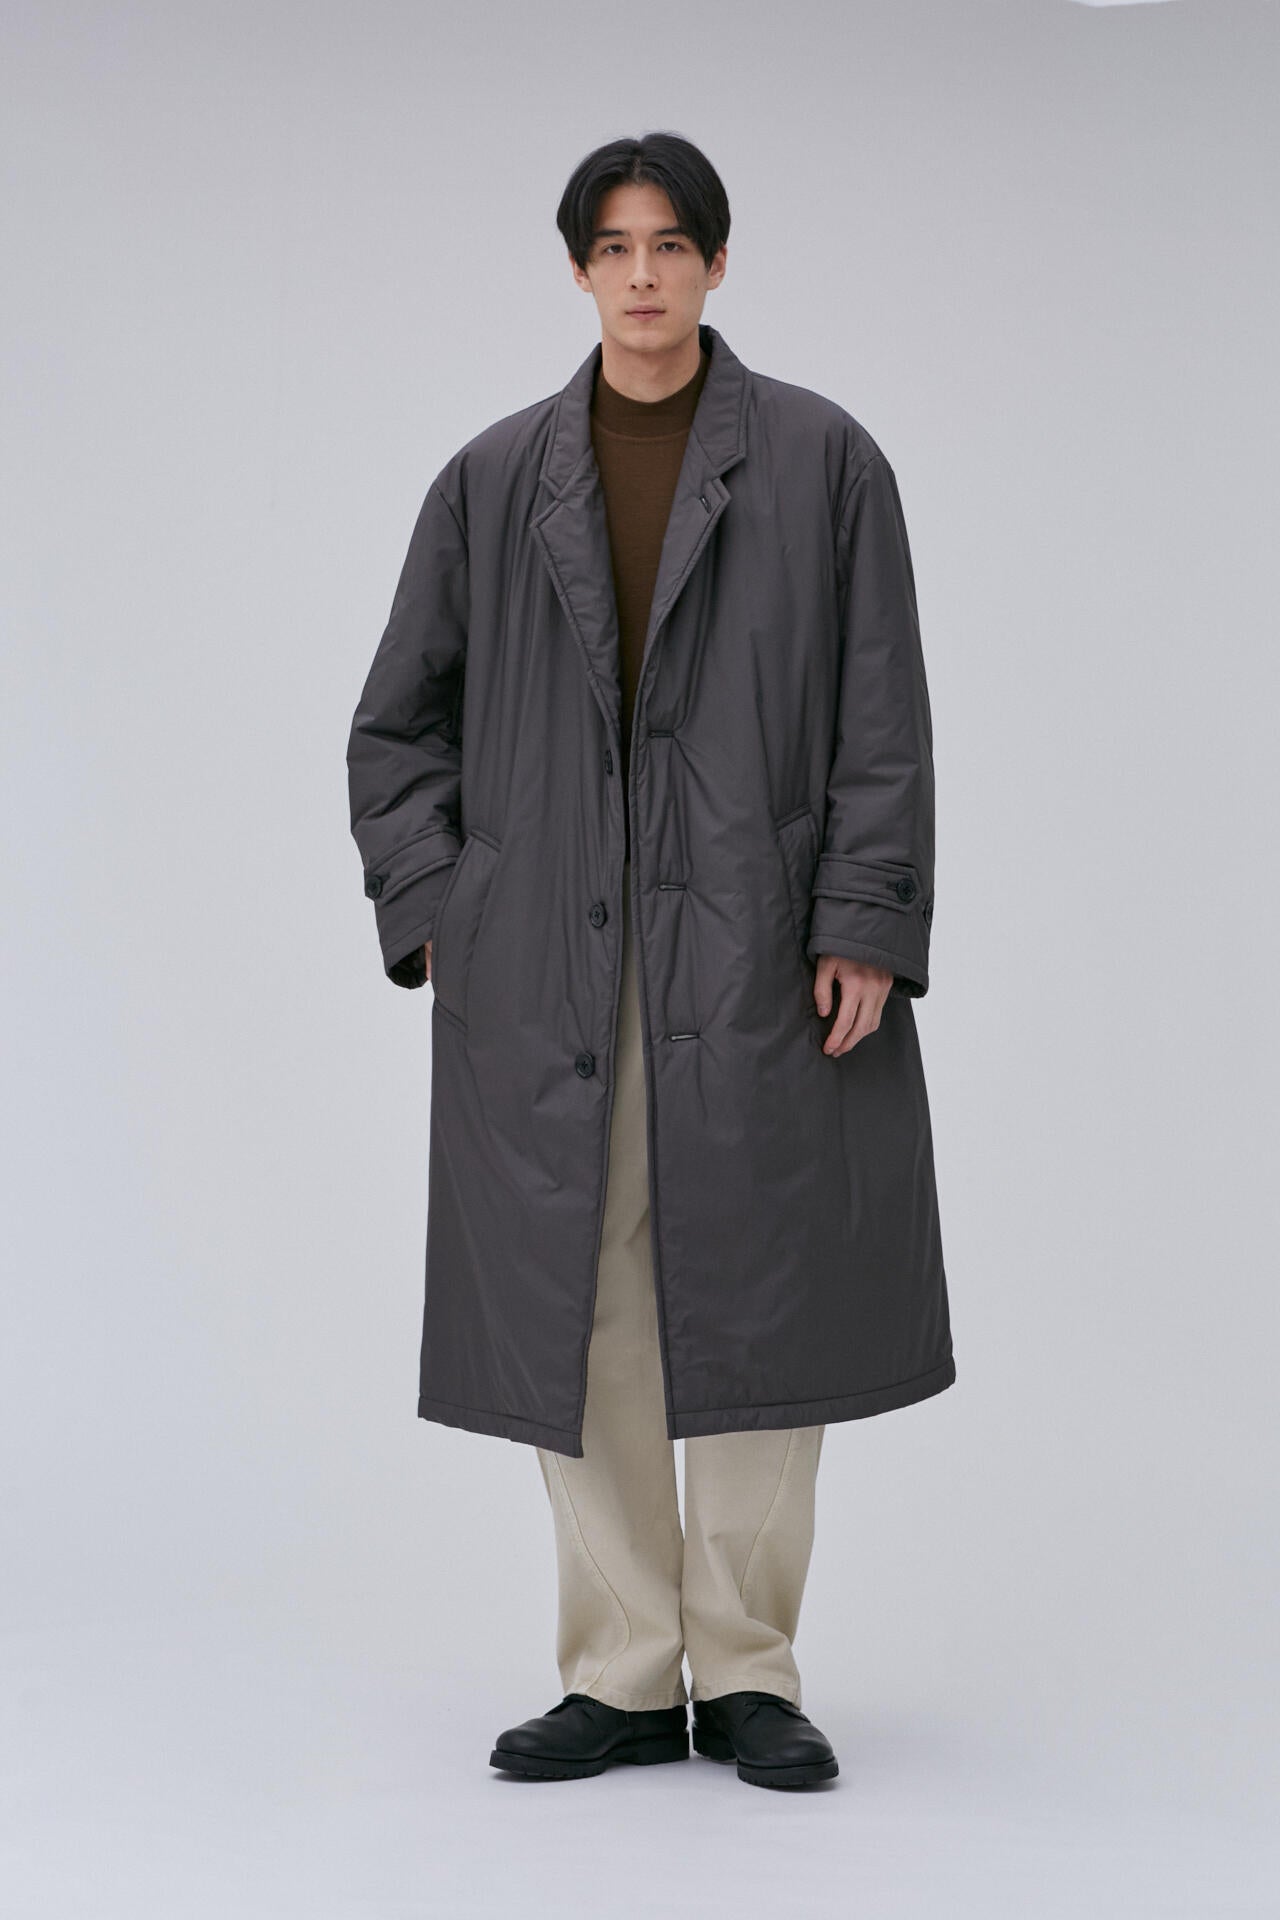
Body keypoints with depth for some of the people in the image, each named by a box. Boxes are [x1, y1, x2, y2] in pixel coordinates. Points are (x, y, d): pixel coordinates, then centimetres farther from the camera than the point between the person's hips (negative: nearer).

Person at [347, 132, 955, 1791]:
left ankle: (748, 1671, 15)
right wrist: (430, 913, 3)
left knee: (759, 1308, 2)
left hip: (756, 956, -2)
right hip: (546, 971, 2)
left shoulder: (823, 463, 3)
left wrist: (865, 930, -8)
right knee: (576, 1319, 4)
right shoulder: (492, 483, 8)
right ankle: (622, 1680, 15)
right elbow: (398, 721, 13)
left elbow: (884, 720, 0)